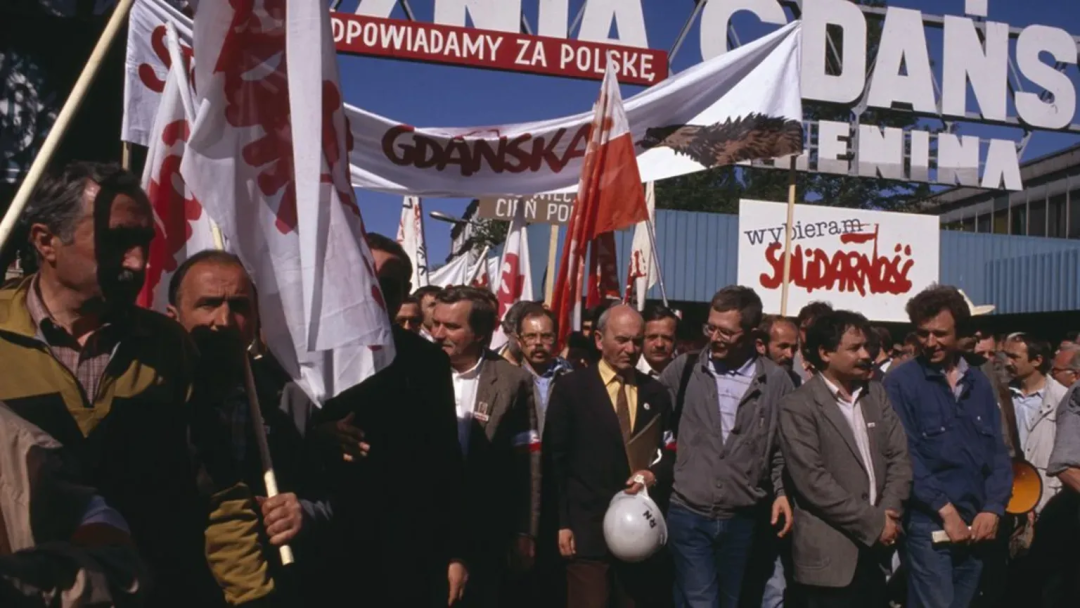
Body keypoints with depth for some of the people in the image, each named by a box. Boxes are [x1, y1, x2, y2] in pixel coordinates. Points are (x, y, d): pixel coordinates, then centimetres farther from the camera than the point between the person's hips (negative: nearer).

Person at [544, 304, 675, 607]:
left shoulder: (656, 393, 10)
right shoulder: (571, 388, -2)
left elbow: (671, 453, 13)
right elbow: (555, 460, -3)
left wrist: (655, 474, -9)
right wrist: (562, 524, -7)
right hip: (588, 530, -3)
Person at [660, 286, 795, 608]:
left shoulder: (776, 380, -2)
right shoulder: (684, 369, -2)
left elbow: (783, 448, 7)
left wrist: (783, 492, -4)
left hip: (743, 519, 1)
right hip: (687, 515, -1)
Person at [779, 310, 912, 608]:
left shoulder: (876, 394, 10)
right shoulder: (798, 407, -10)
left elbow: (899, 456, 6)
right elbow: (813, 481, -16)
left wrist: (889, 513, -8)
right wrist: (873, 523, -13)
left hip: (876, 548, 6)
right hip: (830, 553, -5)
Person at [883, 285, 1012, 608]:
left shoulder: (980, 384, 11)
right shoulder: (901, 382, -6)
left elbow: (998, 452, 9)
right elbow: (904, 455, -12)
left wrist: (993, 508, -4)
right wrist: (945, 509, -15)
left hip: (976, 525, 5)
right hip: (929, 524, -5)